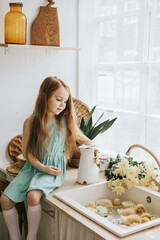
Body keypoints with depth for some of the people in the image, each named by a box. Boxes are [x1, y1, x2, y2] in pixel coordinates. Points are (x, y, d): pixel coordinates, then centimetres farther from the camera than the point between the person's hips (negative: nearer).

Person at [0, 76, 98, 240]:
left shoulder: (66, 121, -1)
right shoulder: (30, 122, -2)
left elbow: (83, 139, 13)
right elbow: (26, 151, 1)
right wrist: (42, 167, -11)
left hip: (55, 168, -2)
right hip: (33, 166, 3)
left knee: (33, 196, -29)